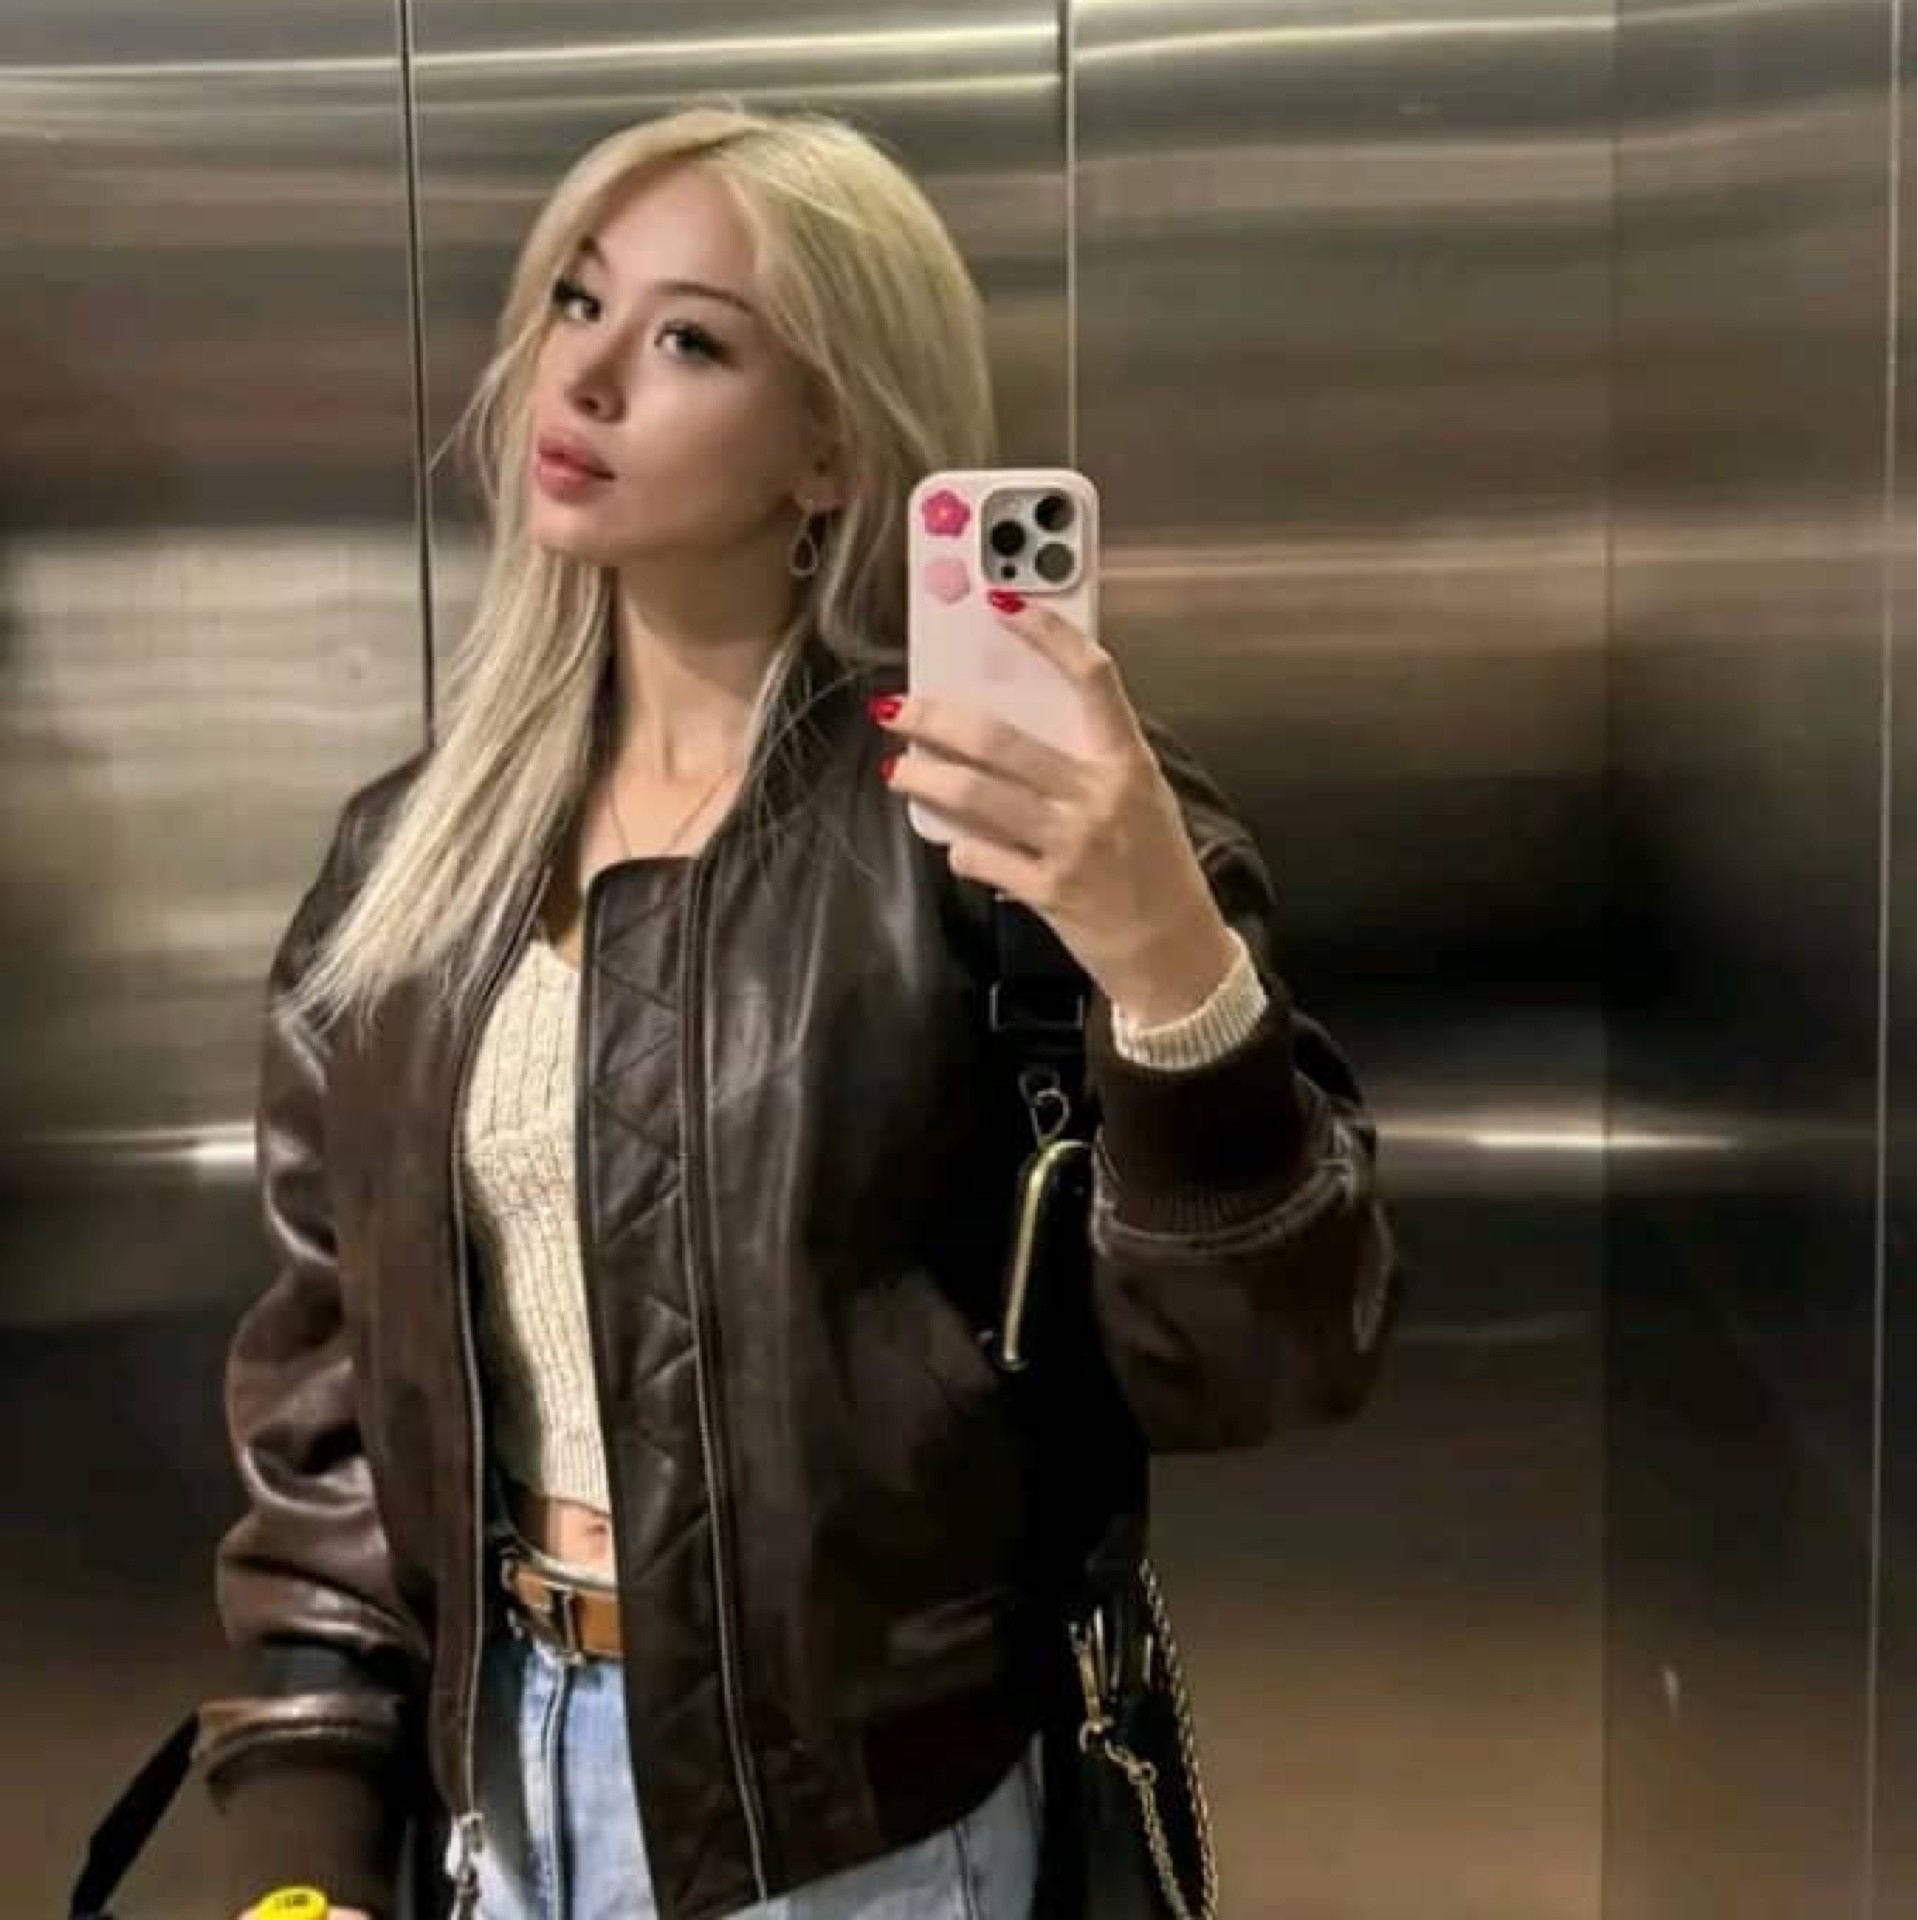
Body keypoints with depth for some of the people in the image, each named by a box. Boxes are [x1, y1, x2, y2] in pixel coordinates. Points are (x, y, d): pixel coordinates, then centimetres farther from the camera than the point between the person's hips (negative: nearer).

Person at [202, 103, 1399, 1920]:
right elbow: (322, 1388, 6)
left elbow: (1258, 1358, -20)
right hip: (498, 1770, 5)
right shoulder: (415, 849, 2)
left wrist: (1165, 958, -36)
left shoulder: (995, 811, -14)